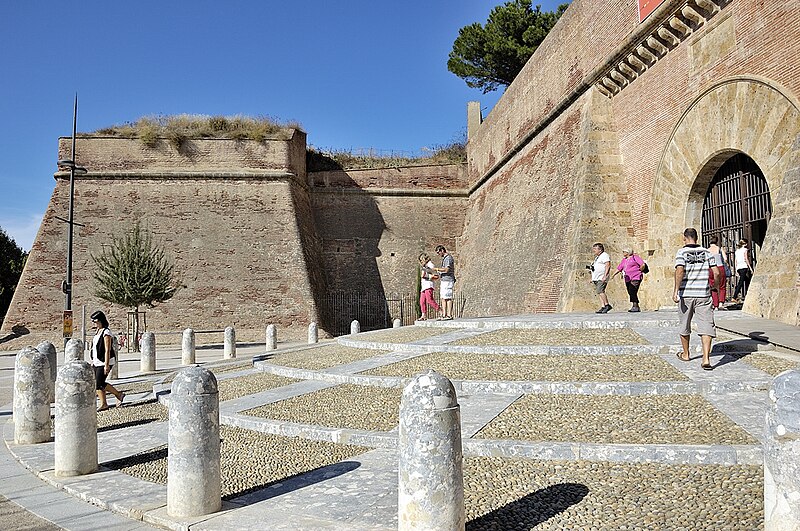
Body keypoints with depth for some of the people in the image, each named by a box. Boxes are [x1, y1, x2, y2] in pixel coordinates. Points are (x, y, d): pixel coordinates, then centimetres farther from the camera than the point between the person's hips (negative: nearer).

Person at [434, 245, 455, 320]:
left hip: (447, 281, -10)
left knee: (448, 298, -9)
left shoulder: (448, 258, -11)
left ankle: (449, 315, -9)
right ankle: (444, 315, 8)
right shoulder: (444, 258, 21)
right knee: (443, 298, 7)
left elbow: (446, 269, -21)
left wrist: (437, 269, -15)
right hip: (443, 280, 10)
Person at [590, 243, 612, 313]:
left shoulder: (604, 255, -7)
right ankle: (603, 307, 2)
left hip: (602, 278, -10)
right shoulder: (597, 257, 24)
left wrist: (605, 276, -24)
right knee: (600, 292, 4)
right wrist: (591, 267, 13)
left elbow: (608, 266, -17)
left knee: (600, 291, -20)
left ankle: (607, 305, -16)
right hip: (596, 278, 10)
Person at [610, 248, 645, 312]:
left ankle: (635, 306, -16)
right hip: (628, 279, 8)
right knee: (631, 293, 4)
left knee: (632, 292, -18)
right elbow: (619, 268, 20)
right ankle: (637, 308, 8)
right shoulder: (624, 260, 19)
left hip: (635, 278, -8)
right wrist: (613, 275, 13)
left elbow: (643, 264, -12)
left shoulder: (635, 257, -3)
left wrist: (639, 271, -3)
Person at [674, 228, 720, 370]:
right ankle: (706, 358, -15)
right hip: (703, 294, 1)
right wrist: (715, 286, 20)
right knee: (706, 326, -2)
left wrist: (676, 290, -15)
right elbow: (716, 273, 2)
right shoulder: (706, 252, 6)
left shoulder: (682, 252, -3)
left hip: (686, 294, -1)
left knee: (684, 325, 15)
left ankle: (685, 354, 30)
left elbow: (680, 271, -18)